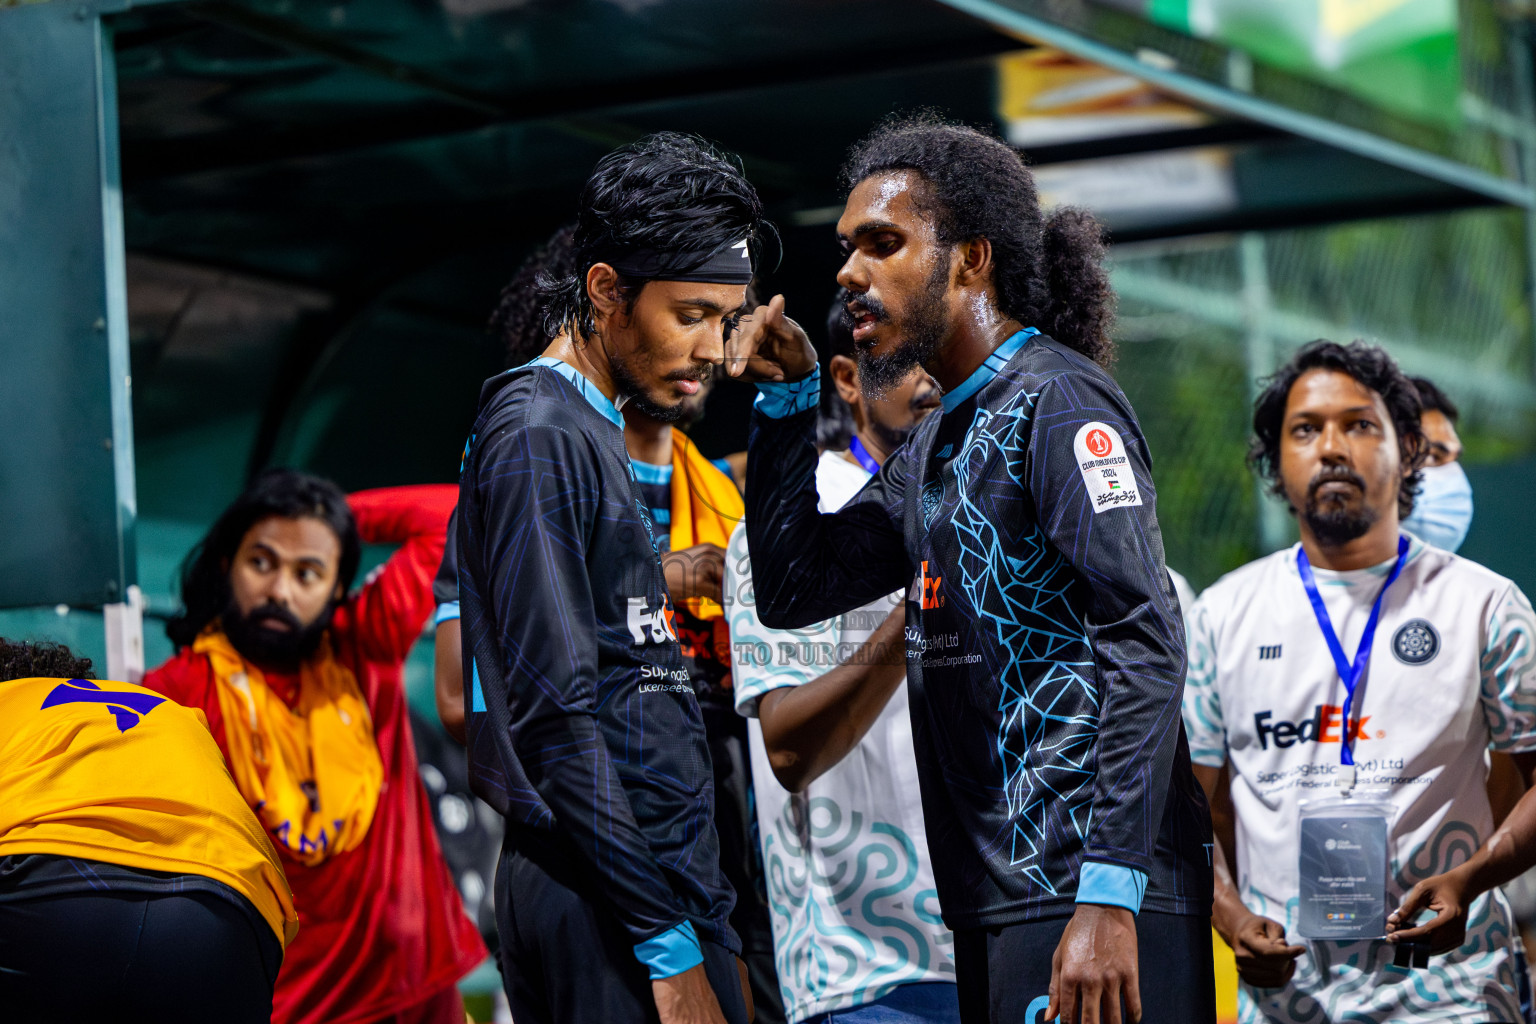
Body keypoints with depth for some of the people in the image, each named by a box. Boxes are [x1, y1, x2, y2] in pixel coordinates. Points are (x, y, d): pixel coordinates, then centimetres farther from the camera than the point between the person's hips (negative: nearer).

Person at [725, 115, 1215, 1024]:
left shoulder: (1058, 402, -9)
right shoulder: (939, 445, 20)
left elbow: (1146, 647, -18)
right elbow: (794, 590, 23)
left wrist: (1108, 897, -25)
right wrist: (788, 400, 12)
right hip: (1000, 898, 9)